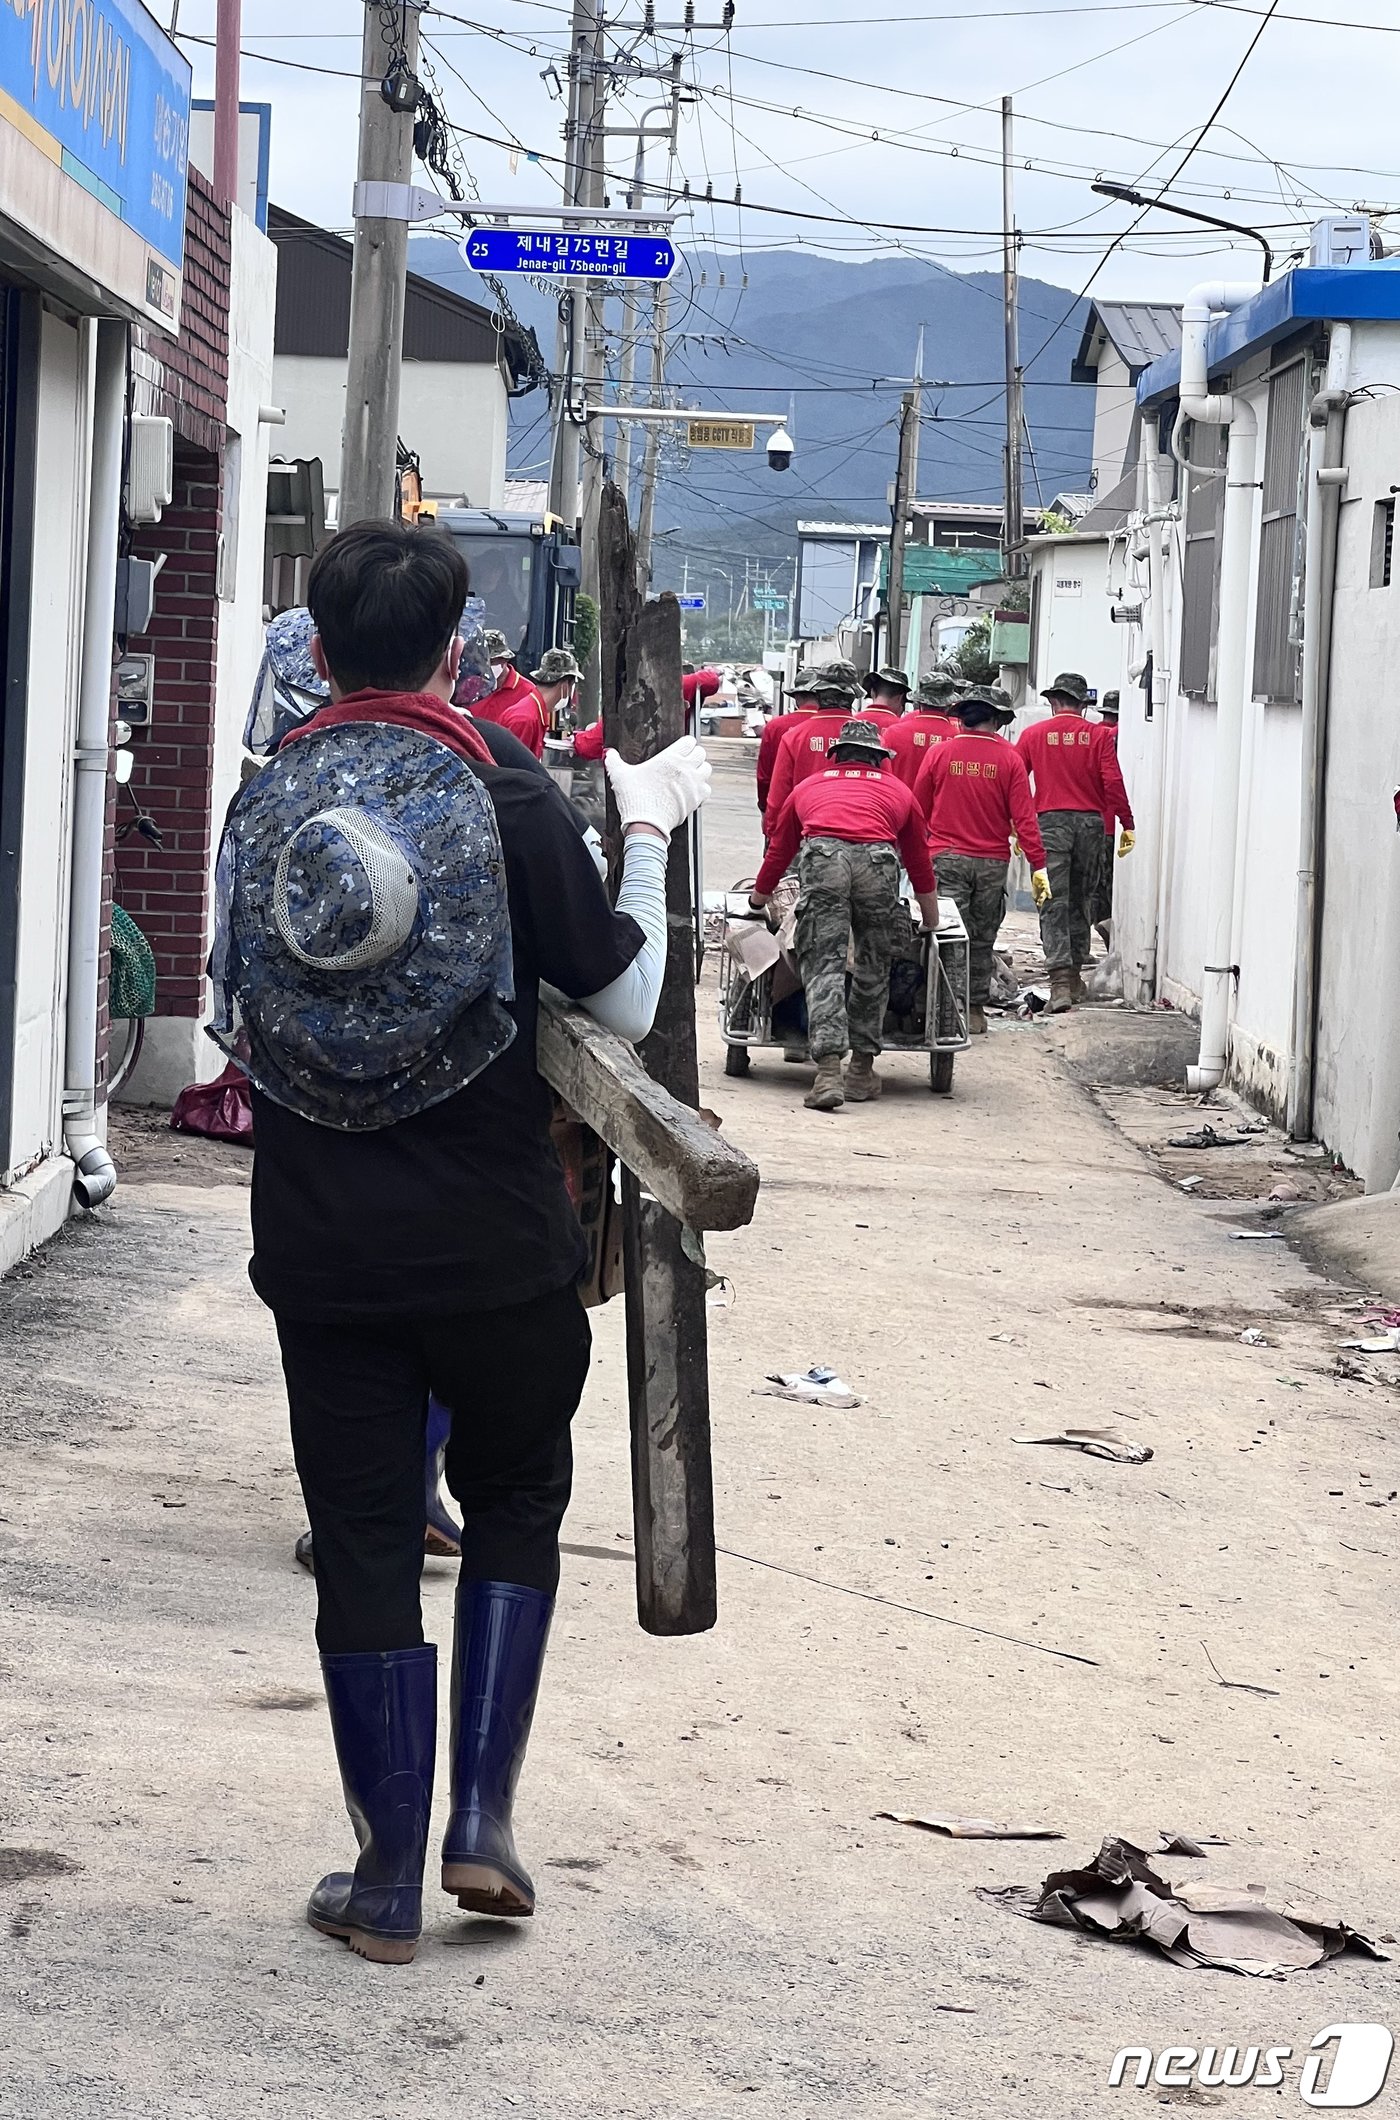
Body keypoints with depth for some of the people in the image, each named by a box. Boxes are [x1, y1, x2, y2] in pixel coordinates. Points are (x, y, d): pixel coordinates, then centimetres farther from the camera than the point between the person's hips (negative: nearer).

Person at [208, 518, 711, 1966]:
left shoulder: (262, 807, 0)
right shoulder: (513, 807, -11)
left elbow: (239, 1030, 8)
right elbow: (625, 1009, -6)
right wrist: (647, 834, 5)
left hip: (320, 1250, 2)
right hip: (497, 1248, -2)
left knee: (362, 1542, 9)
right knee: (514, 1502, 18)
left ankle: (388, 1881, 12)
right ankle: (482, 1823, 9)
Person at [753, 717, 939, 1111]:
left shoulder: (808, 787, 34)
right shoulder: (898, 791, 33)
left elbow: (777, 853, 43)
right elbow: (920, 864, 40)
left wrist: (758, 906, 59)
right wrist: (932, 925, 52)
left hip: (822, 858, 0)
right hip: (877, 861, 1)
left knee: (823, 965, -4)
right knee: (873, 968, 15)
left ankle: (828, 1072, -18)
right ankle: (862, 1070, 19)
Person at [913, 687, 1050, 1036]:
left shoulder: (938, 753, -1)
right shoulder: (1009, 758, -2)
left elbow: (918, 811, 6)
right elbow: (1024, 816, -4)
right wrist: (1038, 866, -2)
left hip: (946, 858, -1)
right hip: (993, 862, 1)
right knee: (982, 939, 12)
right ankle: (976, 1011, 17)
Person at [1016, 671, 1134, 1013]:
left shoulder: (1033, 735, 3)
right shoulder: (1096, 737, 2)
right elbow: (1113, 783, -3)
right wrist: (1127, 825, 4)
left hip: (1050, 820, -2)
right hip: (1090, 821, 2)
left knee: (1054, 904, -4)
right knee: (1079, 901, 16)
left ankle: (1060, 982, -17)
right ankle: (1074, 976, 23)